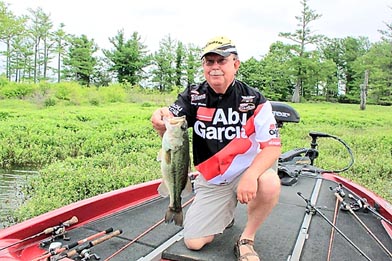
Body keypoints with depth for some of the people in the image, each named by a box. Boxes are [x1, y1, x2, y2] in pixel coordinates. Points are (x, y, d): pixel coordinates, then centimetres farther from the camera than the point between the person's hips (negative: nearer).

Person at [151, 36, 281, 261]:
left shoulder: (254, 100, -13)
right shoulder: (193, 96, -5)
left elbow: (273, 146, -19)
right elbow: (170, 131, -16)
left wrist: (250, 175, -37)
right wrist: (160, 120, -40)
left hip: (247, 169, -2)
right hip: (211, 180, 2)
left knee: (270, 183, -36)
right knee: (193, 242, -3)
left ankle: (247, 240, -7)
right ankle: (225, 213, 29)